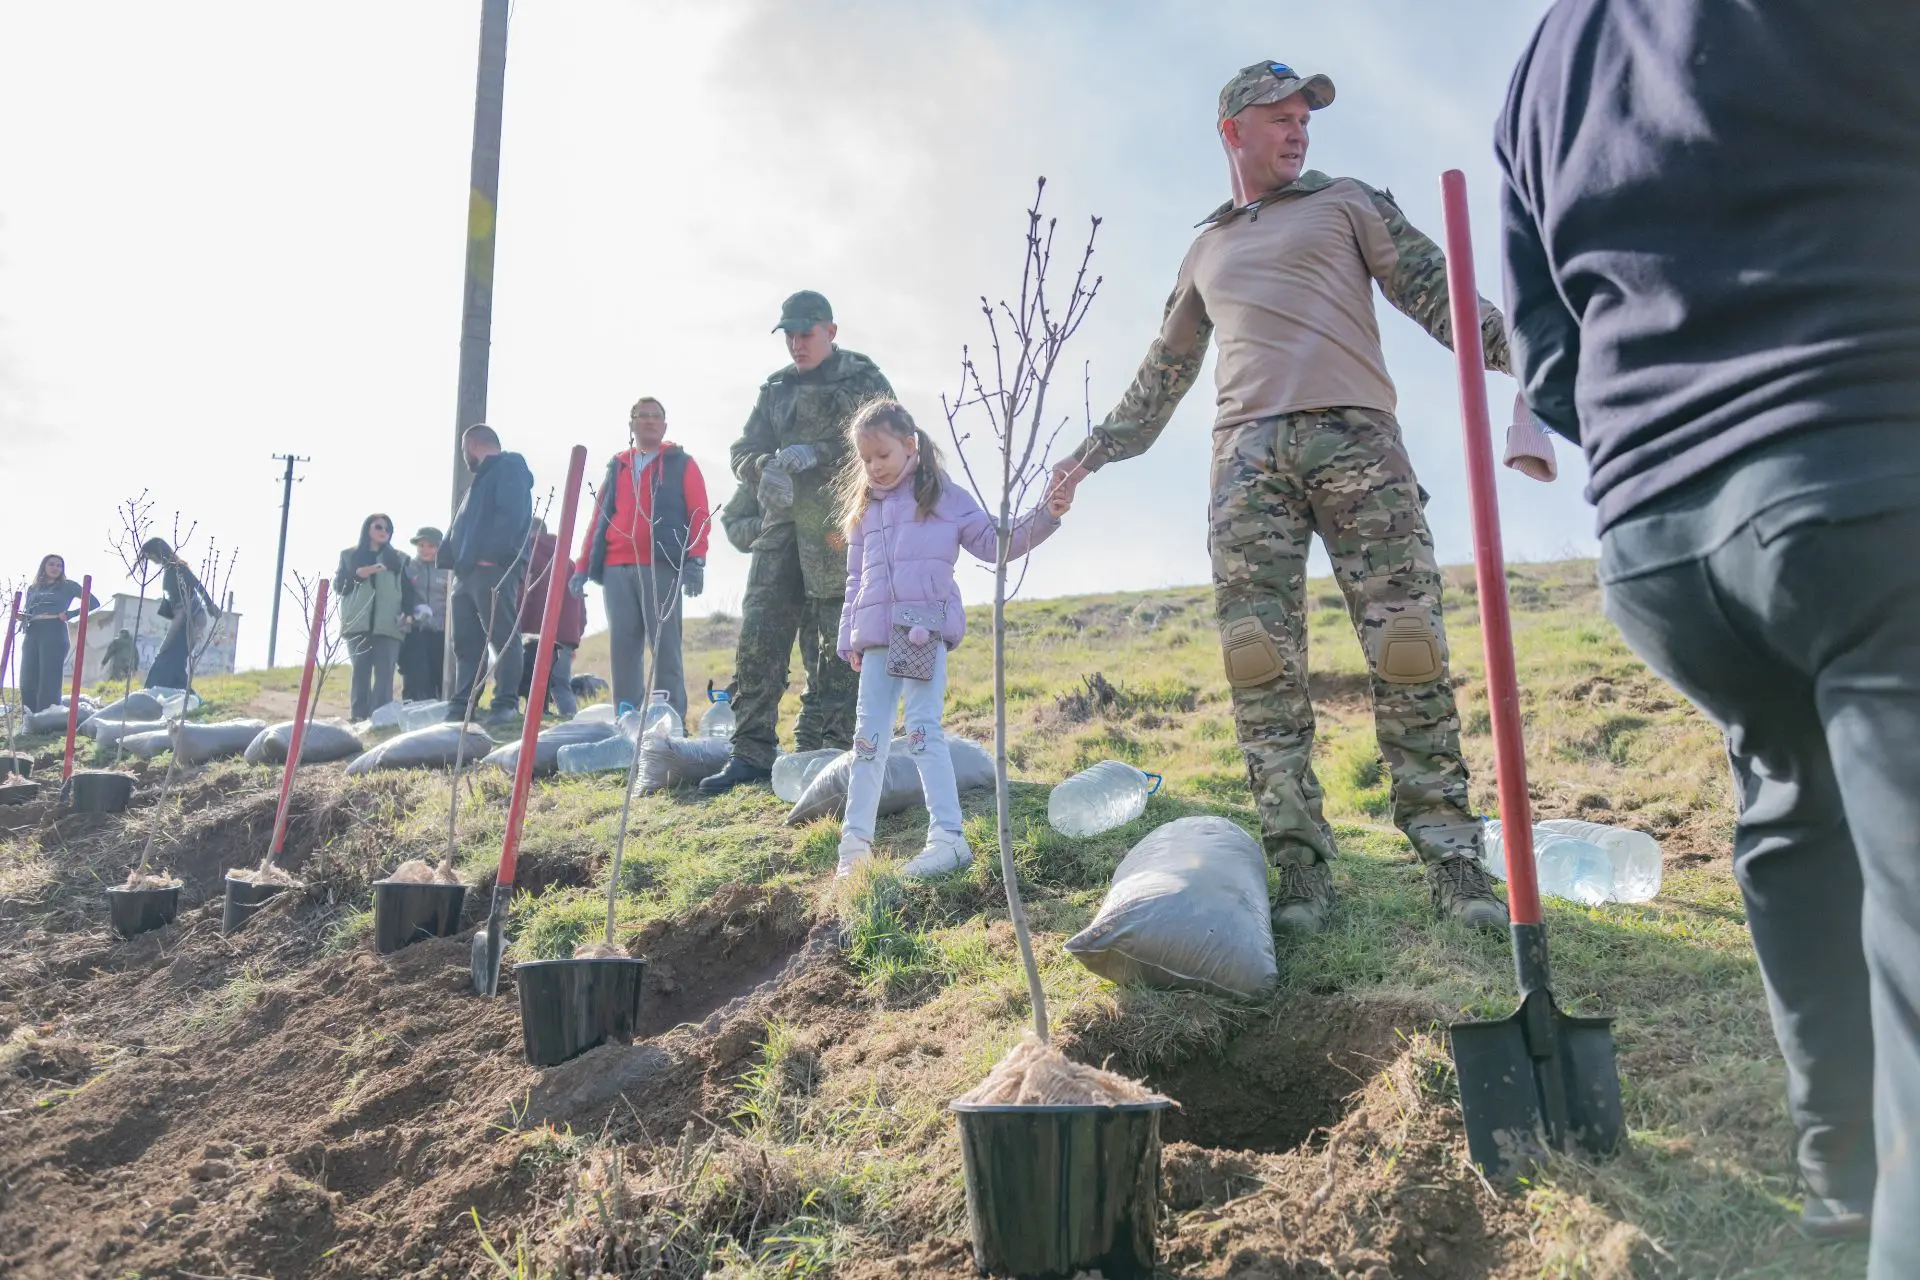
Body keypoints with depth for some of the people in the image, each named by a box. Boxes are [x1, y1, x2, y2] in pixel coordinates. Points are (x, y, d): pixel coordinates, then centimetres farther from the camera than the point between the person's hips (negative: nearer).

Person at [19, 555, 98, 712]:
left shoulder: (68, 586, 9)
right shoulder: (33, 588, 21)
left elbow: (93, 603, 3)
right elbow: (26, 613, 24)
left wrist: (70, 614, -5)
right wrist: (21, 616, 1)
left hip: (54, 634, -5)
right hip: (32, 634, 5)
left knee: (49, 682, -11)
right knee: (27, 682, -2)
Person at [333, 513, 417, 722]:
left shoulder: (398, 559, 17)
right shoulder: (349, 555, 18)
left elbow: (407, 589, 12)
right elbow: (338, 586, 10)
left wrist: (407, 612, -6)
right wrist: (358, 575, -8)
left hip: (388, 625, 0)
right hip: (358, 624, 1)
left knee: (384, 674, -11)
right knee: (360, 673, -3)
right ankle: (359, 717, -4)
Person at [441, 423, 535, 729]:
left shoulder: (509, 468, 0)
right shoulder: (485, 477, 31)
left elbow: (511, 515, -16)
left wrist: (491, 554, -24)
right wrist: (454, 558, 16)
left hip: (494, 568, -10)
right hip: (468, 571, 10)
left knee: (502, 636, -11)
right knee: (465, 641, 7)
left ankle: (506, 703, -12)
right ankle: (462, 704, 9)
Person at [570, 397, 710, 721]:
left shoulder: (681, 464, 10)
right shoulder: (616, 467, 22)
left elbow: (699, 514, 0)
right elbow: (598, 519, 20)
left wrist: (696, 560, -14)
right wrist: (583, 567, 12)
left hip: (661, 566, -4)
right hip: (616, 568, 4)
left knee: (664, 645, -6)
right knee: (622, 646, 1)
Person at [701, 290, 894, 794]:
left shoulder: (865, 382, 4)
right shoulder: (775, 389, 19)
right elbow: (743, 451, 14)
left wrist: (818, 454, -19)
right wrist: (766, 468, -10)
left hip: (841, 529, -5)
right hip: (782, 526, 5)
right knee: (758, 637, -1)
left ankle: (842, 749, 5)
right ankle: (752, 753, 4)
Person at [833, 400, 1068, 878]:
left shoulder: (945, 497, 7)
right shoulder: (863, 512, 20)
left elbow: (995, 543, 5)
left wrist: (1045, 517, -8)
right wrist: (849, 638, 17)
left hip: (926, 629, -5)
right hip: (876, 638, 5)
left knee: (923, 729, -13)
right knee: (869, 735, 6)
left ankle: (948, 837, -13)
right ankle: (856, 840, 11)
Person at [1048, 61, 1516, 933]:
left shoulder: (1346, 203, 20)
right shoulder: (1204, 251, 28)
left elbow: (1433, 289, 9)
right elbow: (1162, 374, 34)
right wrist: (1095, 451, 31)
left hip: (1355, 438, -2)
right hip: (1247, 456, 2)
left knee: (1407, 651, -10)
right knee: (1260, 664, -10)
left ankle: (1452, 861, -4)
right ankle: (1300, 869, -5)